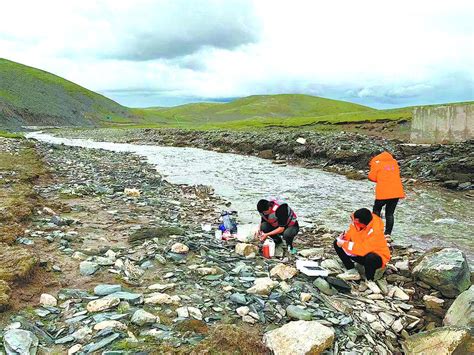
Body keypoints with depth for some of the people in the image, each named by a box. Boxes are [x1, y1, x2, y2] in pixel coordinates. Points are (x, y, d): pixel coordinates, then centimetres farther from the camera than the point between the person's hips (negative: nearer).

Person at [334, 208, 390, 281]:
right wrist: (344, 237, -20)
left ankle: (369, 281, -13)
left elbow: (364, 249, -38)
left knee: (370, 258, -42)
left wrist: (344, 244, -33)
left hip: (377, 257, -7)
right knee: (337, 243, -4)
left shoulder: (375, 231, -32)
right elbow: (350, 234, 3)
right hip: (360, 253, 7)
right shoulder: (356, 223, -13)